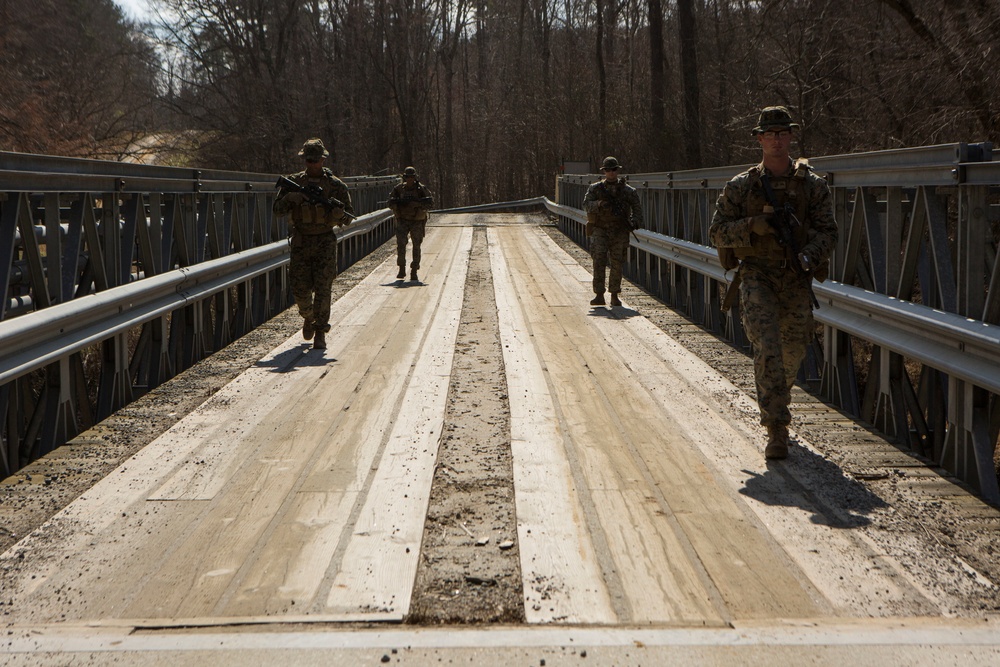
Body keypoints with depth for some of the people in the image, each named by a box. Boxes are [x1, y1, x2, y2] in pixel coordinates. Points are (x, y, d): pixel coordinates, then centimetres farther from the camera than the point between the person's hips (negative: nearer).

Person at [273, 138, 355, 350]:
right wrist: (290, 199, -20)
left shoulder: (336, 185, 1)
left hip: (325, 241, -2)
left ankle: (321, 332, 1)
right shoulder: (294, 181, 4)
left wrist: (339, 211, -21)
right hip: (300, 242, 2)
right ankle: (308, 317, 31)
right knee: (300, 288, 0)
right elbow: (278, 210, 0)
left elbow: (348, 218, 2)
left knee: (323, 288, -7)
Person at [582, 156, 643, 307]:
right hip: (600, 230, -1)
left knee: (617, 265, 3)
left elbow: (637, 207, 6)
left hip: (619, 232, 1)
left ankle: (614, 296, 12)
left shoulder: (627, 190, 6)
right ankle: (599, 296, -12)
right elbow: (586, 204, -6)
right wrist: (598, 204, -26)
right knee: (599, 261, -13)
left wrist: (635, 222, -11)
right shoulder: (595, 188, 5)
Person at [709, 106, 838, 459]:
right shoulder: (741, 186, 2)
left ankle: (773, 405, 42)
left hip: (797, 281, 2)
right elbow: (718, 232, 1)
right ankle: (776, 430, -18)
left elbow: (827, 231, -2)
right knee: (767, 347, -18)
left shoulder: (813, 185, 4)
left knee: (793, 352, 12)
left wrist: (807, 257, -22)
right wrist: (754, 225, -16)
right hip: (757, 278, -2)